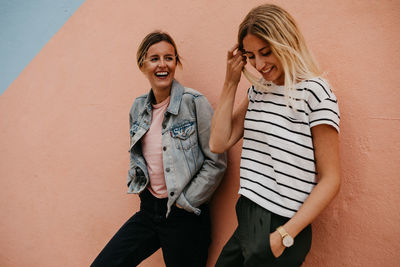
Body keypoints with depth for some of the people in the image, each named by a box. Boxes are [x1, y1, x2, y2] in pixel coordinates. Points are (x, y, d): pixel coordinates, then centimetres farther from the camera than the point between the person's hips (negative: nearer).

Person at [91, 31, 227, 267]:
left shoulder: (195, 102, -13)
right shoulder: (138, 107, 6)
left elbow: (216, 162, -12)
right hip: (148, 209, 5)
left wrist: (186, 202, -10)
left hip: (184, 215, -5)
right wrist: (137, 183, 6)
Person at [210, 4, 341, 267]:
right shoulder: (258, 90, 7)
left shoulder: (314, 92, -13)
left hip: (281, 227, -6)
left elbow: (330, 179, -13)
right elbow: (219, 143, 1)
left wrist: (284, 236, -17)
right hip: (247, 222, 6)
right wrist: (231, 82, -2)